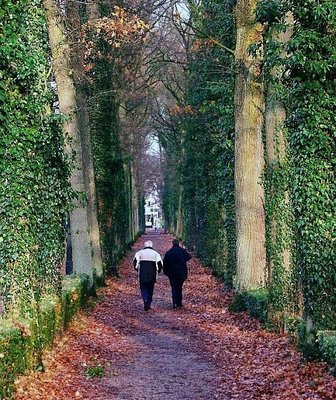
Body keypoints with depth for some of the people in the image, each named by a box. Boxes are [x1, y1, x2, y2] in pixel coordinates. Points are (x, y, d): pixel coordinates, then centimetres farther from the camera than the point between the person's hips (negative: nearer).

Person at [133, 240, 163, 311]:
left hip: (142, 276, -1)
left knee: (143, 289, 5)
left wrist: (137, 270, 11)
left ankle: (146, 301, -19)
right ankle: (148, 304, 15)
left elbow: (135, 262, -5)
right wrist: (157, 271, 15)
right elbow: (160, 265, -1)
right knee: (150, 289, 13)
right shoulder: (156, 253, 5)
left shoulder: (139, 253, 3)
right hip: (152, 276, 1)